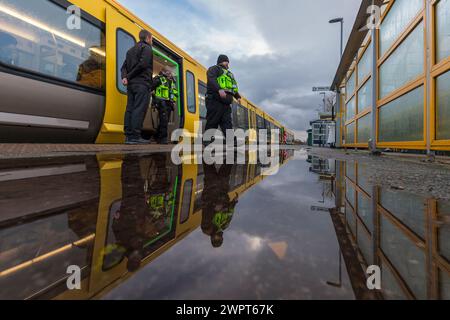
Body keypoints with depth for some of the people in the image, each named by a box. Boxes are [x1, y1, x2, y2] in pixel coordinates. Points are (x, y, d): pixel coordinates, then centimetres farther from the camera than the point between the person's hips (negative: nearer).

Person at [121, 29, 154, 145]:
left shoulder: (131, 50, 26)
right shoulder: (147, 48, 1)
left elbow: (124, 66, 15)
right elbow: (142, 64, -14)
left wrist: (124, 77, -1)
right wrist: (129, 76, -9)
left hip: (131, 84, 8)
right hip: (142, 84, -8)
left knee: (130, 109, 5)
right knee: (139, 109, -12)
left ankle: (128, 136, 5)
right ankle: (135, 137, -16)